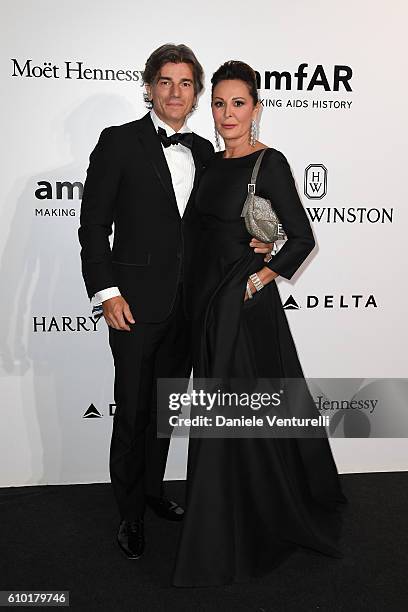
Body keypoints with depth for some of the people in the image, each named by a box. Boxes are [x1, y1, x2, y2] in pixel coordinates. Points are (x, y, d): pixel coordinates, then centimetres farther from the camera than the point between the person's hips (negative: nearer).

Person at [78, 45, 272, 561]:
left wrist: (249, 246, -3)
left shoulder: (204, 151, 11)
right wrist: (107, 293, -14)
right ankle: (130, 512, 24)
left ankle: (153, 488, 37)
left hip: (187, 304, 5)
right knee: (132, 411, 5)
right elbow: (94, 224, -7)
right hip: (136, 302, -5)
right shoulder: (119, 142, -4)